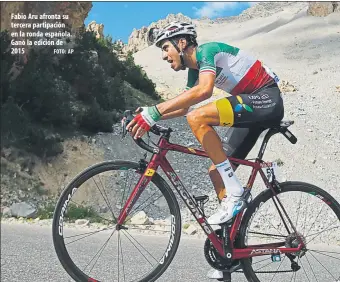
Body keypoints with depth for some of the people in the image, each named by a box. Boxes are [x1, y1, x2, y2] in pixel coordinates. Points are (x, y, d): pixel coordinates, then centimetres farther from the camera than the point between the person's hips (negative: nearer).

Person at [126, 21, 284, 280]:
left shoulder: (208, 51, -14)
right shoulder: (194, 70, 14)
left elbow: (204, 90, -33)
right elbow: (183, 107, 17)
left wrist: (154, 111, -35)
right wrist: (149, 117, 1)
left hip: (267, 99, -10)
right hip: (254, 107, 10)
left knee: (198, 119, -26)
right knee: (217, 172, 6)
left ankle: (235, 194, -19)